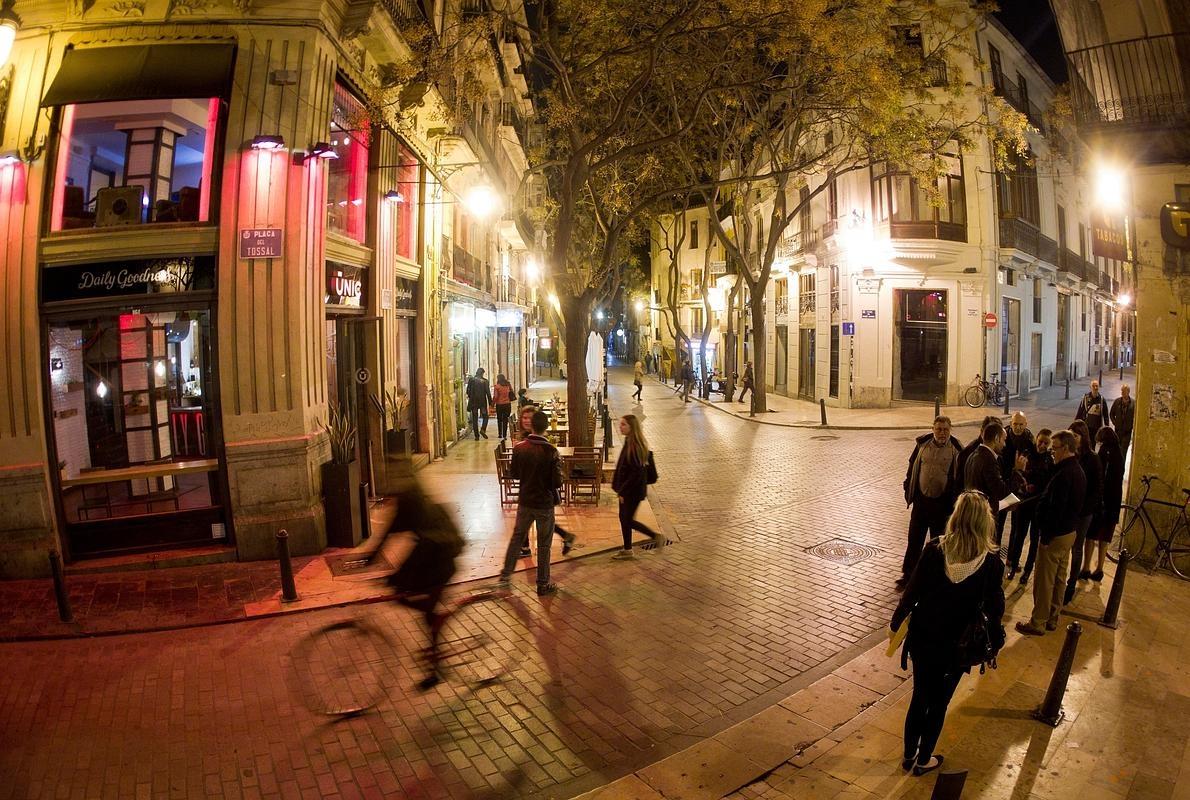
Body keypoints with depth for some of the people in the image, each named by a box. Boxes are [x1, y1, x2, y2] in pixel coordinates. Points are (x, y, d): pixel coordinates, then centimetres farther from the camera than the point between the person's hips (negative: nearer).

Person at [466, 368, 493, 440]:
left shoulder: (471, 380, -2)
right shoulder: (485, 381, -7)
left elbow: (468, 391, 1)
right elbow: (488, 392, -7)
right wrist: (490, 402, 1)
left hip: (473, 402, 2)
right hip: (482, 401, -2)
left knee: (474, 419, 7)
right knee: (485, 416, 14)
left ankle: (476, 435, 5)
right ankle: (483, 429, -10)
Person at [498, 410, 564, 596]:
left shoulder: (519, 448, -7)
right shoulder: (551, 451, -19)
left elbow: (513, 473, 4)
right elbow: (557, 482, -17)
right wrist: (558, 466, 0)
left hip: (525, 502, 3)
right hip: (545, 504, -3)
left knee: (517, 537, 20)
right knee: (544, 545, 9)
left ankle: (505, 575, 26)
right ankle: (543, 584, 19)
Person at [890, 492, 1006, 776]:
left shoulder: (935, 550, -16)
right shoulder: (991, 561, -17)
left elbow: (912, 592, -10)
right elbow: (994, 607, -8)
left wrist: (897, 621, 6)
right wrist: (994, 640, 10)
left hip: (923, 638, 1)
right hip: (957, 646, -1)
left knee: (919, 697, 20)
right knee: (938, 703, 18)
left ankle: (909, 755, 34)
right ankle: (923, 760, 33)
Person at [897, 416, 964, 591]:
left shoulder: (956, 450, -8)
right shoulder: (922, 444, 0)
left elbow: (960, 477, -3)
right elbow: (912, 466, 9)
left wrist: (955, 502, -6)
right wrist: (908, 491, 7)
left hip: (942, 503, -2)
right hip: (921, 500, 2)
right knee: (914, 540, 8)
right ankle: (907, 574, 18)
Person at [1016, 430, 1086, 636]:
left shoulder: (1064, 474, -24)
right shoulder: (1078, 471, 7)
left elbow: (1056, 509, -25)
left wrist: (1046, 536, -19)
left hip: (1056, 534, -10)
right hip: (1069, 532, 10)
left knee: (1044, 581, 1)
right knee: (1058, 578, 18)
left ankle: (1038, 623, 11)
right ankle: (1052, 619, 29)